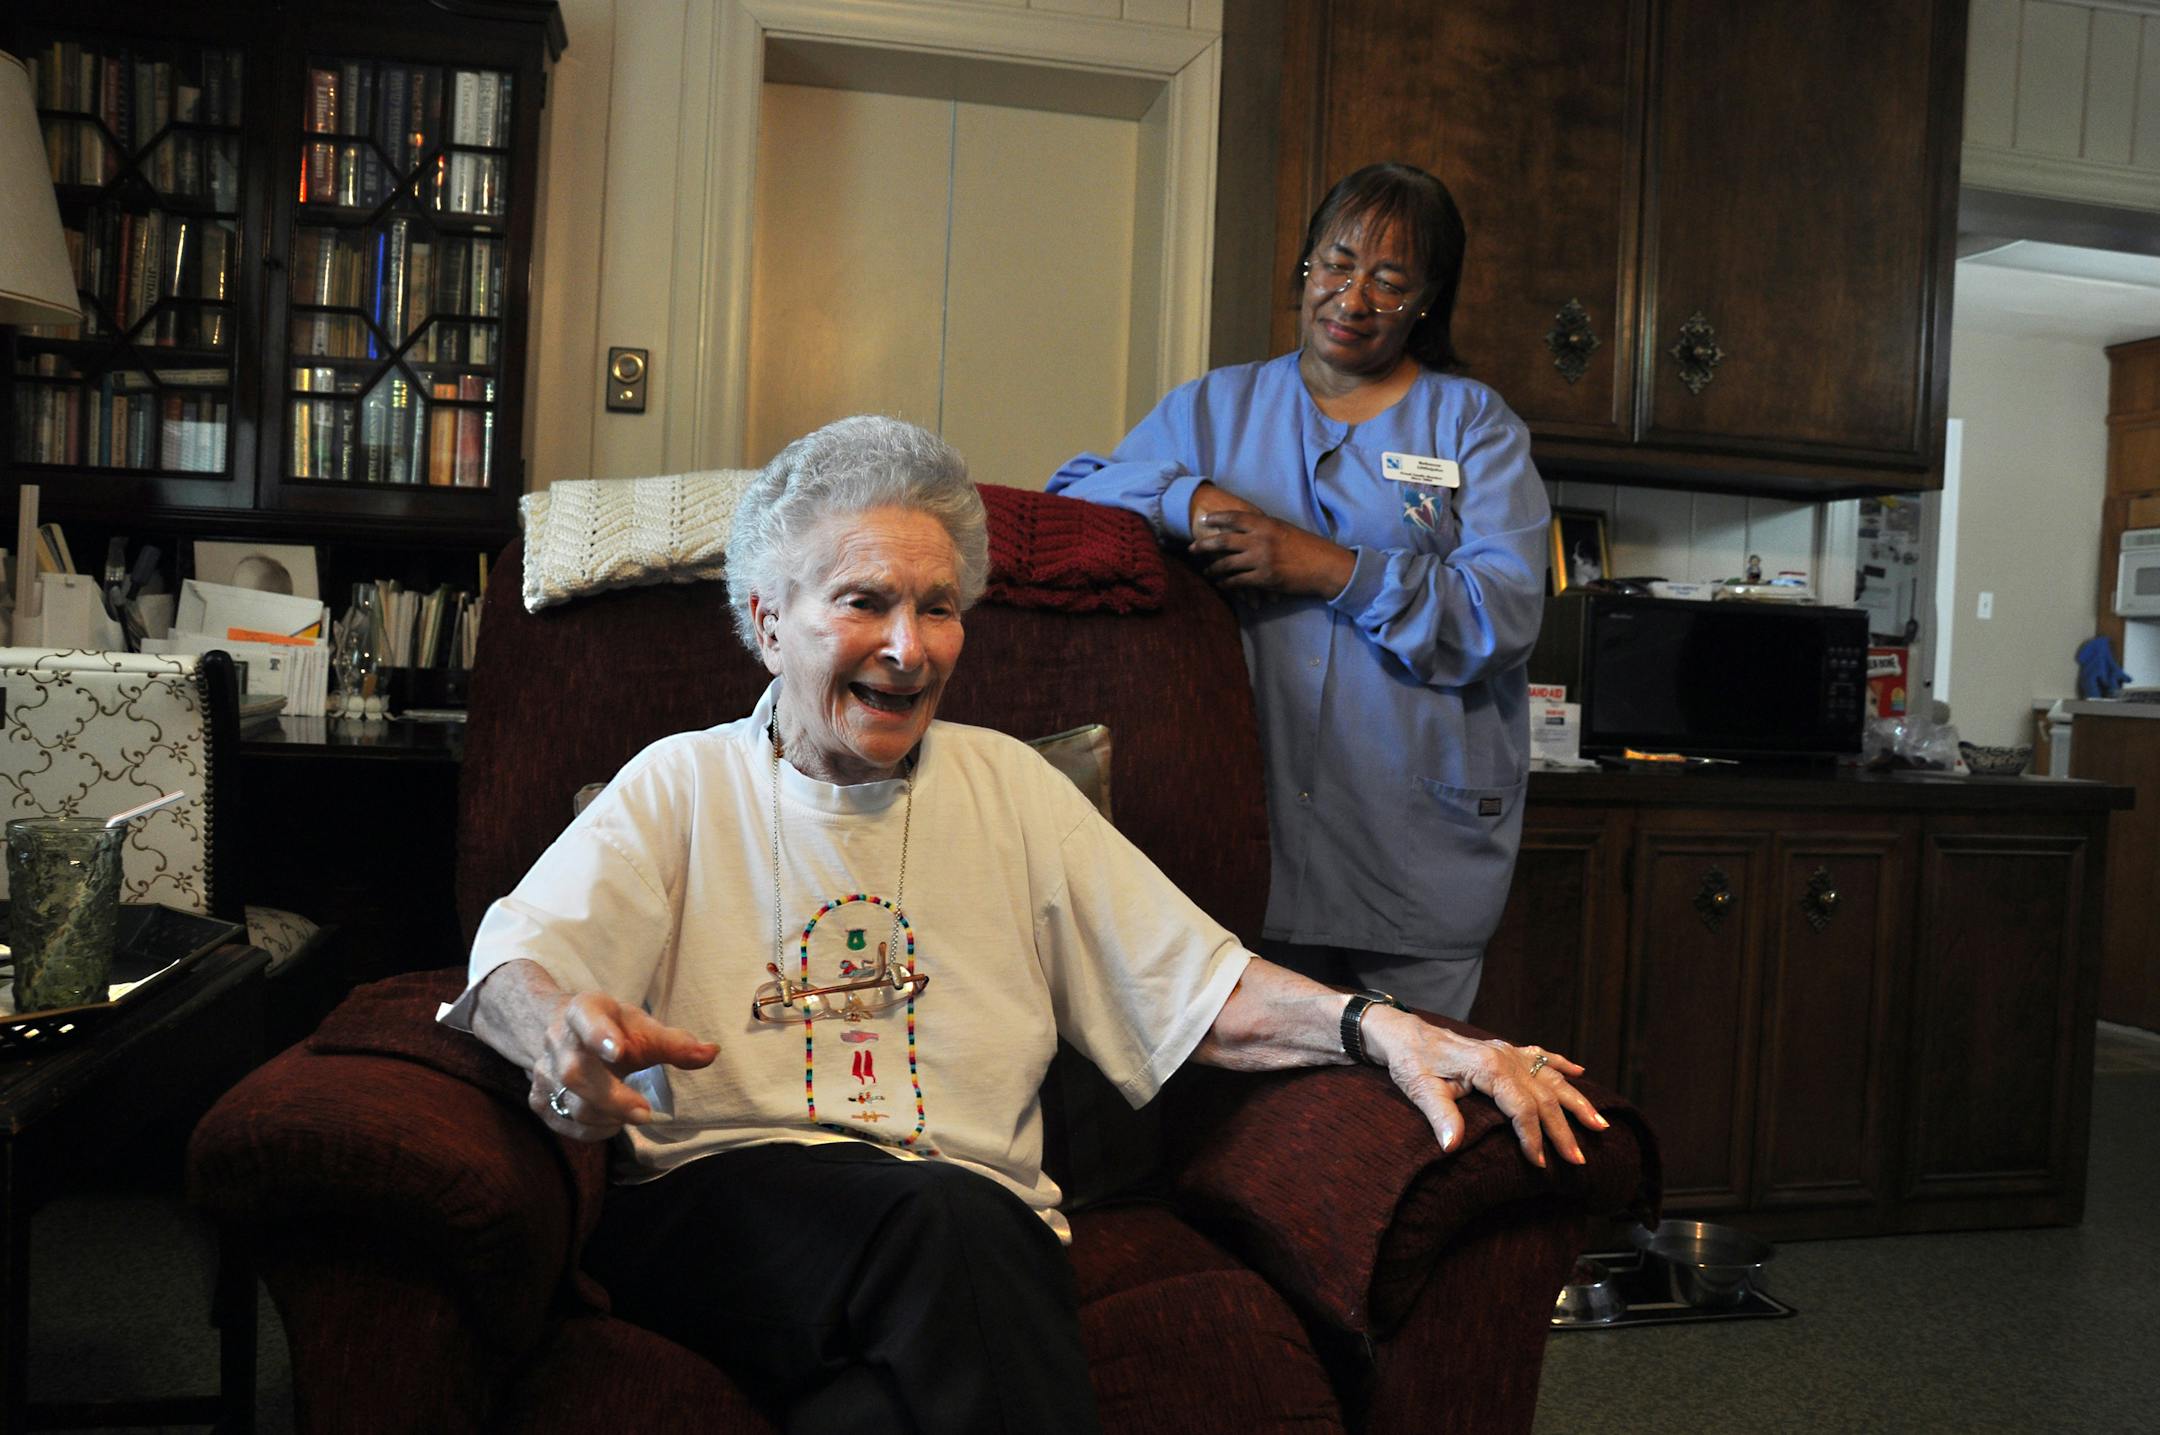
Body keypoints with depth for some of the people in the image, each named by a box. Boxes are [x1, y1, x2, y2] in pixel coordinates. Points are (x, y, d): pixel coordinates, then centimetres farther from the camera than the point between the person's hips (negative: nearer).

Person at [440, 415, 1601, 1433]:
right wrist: (563, 1028, -28)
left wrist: (1377, 1027, -6)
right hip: (721, 1203, -1)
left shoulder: (1006, 785, 19)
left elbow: (1201, 992, 13)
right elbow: (517, 957, -2)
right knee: (937, 1218, -34)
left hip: (977, 1228, 2)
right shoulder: (682, 785, 14)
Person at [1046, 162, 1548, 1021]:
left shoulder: (1474, 425, 7)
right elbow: (1073, 494, 8)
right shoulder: (1215, 408, 16)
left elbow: (1505, 611, -6)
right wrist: (1186, 500, -10)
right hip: (1256, 821, 2)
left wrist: (1332, 570, -16)